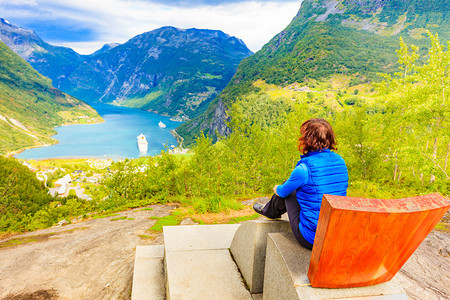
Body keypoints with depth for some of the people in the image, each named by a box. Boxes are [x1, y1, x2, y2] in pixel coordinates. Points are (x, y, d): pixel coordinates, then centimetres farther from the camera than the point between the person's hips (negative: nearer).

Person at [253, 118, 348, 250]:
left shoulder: (304, 168, -22)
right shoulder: (340, 161, -2)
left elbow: (281, 192, -4)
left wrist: (276, 188, 22)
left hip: (310, 239, -6)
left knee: (286, 190, 13)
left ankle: (270, 211, 44)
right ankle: (270, 209, 49)